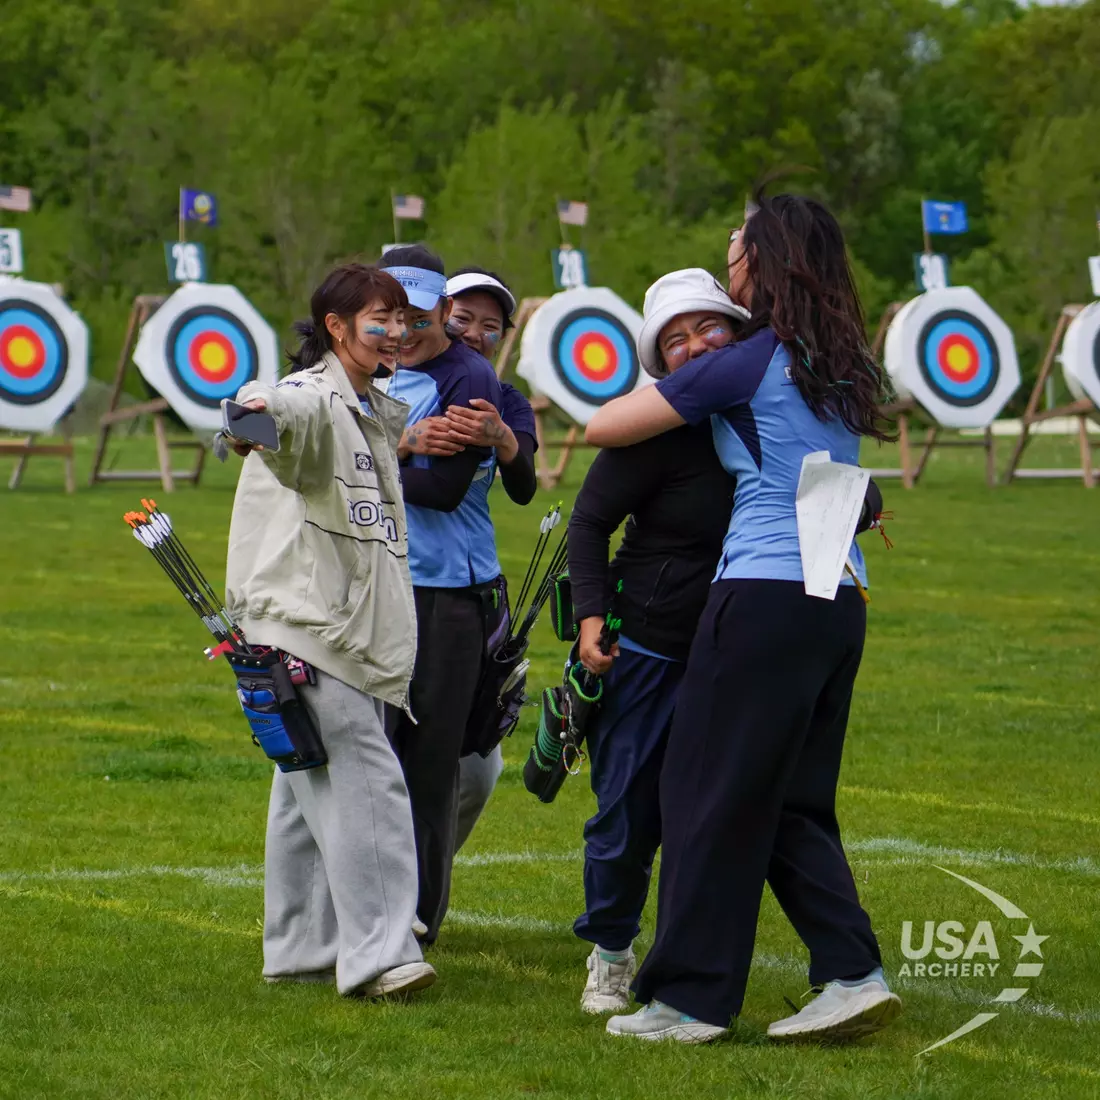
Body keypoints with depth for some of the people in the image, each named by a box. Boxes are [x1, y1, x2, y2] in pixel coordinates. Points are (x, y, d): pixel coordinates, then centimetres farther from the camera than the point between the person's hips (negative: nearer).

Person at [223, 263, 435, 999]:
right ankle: (376, 953, -18)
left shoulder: (376, 412, 16)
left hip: (352, 632, 10)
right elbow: (297, 411, -40)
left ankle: (302, 947, 21)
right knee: (360, 784, -16)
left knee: (313, 792, 15)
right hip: (308, 634, -10)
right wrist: (261, 414, -60)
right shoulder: (317, 400, -13)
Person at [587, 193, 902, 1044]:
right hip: (842, 599, 7)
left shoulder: (746, 364, -8)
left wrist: (656, 388, 19)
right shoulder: (843, 371, 12)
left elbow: (603, 427, -4)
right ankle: (852, 973, 2)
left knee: (714, 794, 0)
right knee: (796, 803, 13)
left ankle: (690, 999, 4)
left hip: (766, 591, -7)